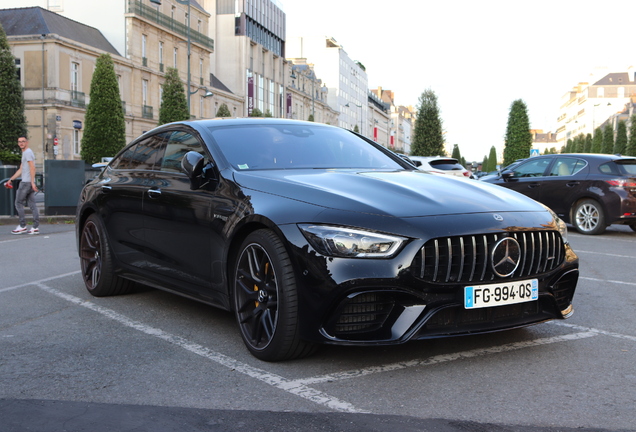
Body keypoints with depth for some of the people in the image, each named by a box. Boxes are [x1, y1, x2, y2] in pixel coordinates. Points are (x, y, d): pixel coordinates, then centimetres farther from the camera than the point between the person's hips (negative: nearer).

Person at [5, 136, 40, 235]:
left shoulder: (28, 152, -8)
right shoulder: (25, 153, 23)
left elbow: (32, 168, -19)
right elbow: (21, 170, 27)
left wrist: (32, 182, -25)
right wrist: (11, 179, 27)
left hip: (26, 182, -9)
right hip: (30, 183, 9)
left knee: (19, 203, -2)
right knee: (32, 205, 4)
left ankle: (22, 226, 0)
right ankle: (36, 227, 2)